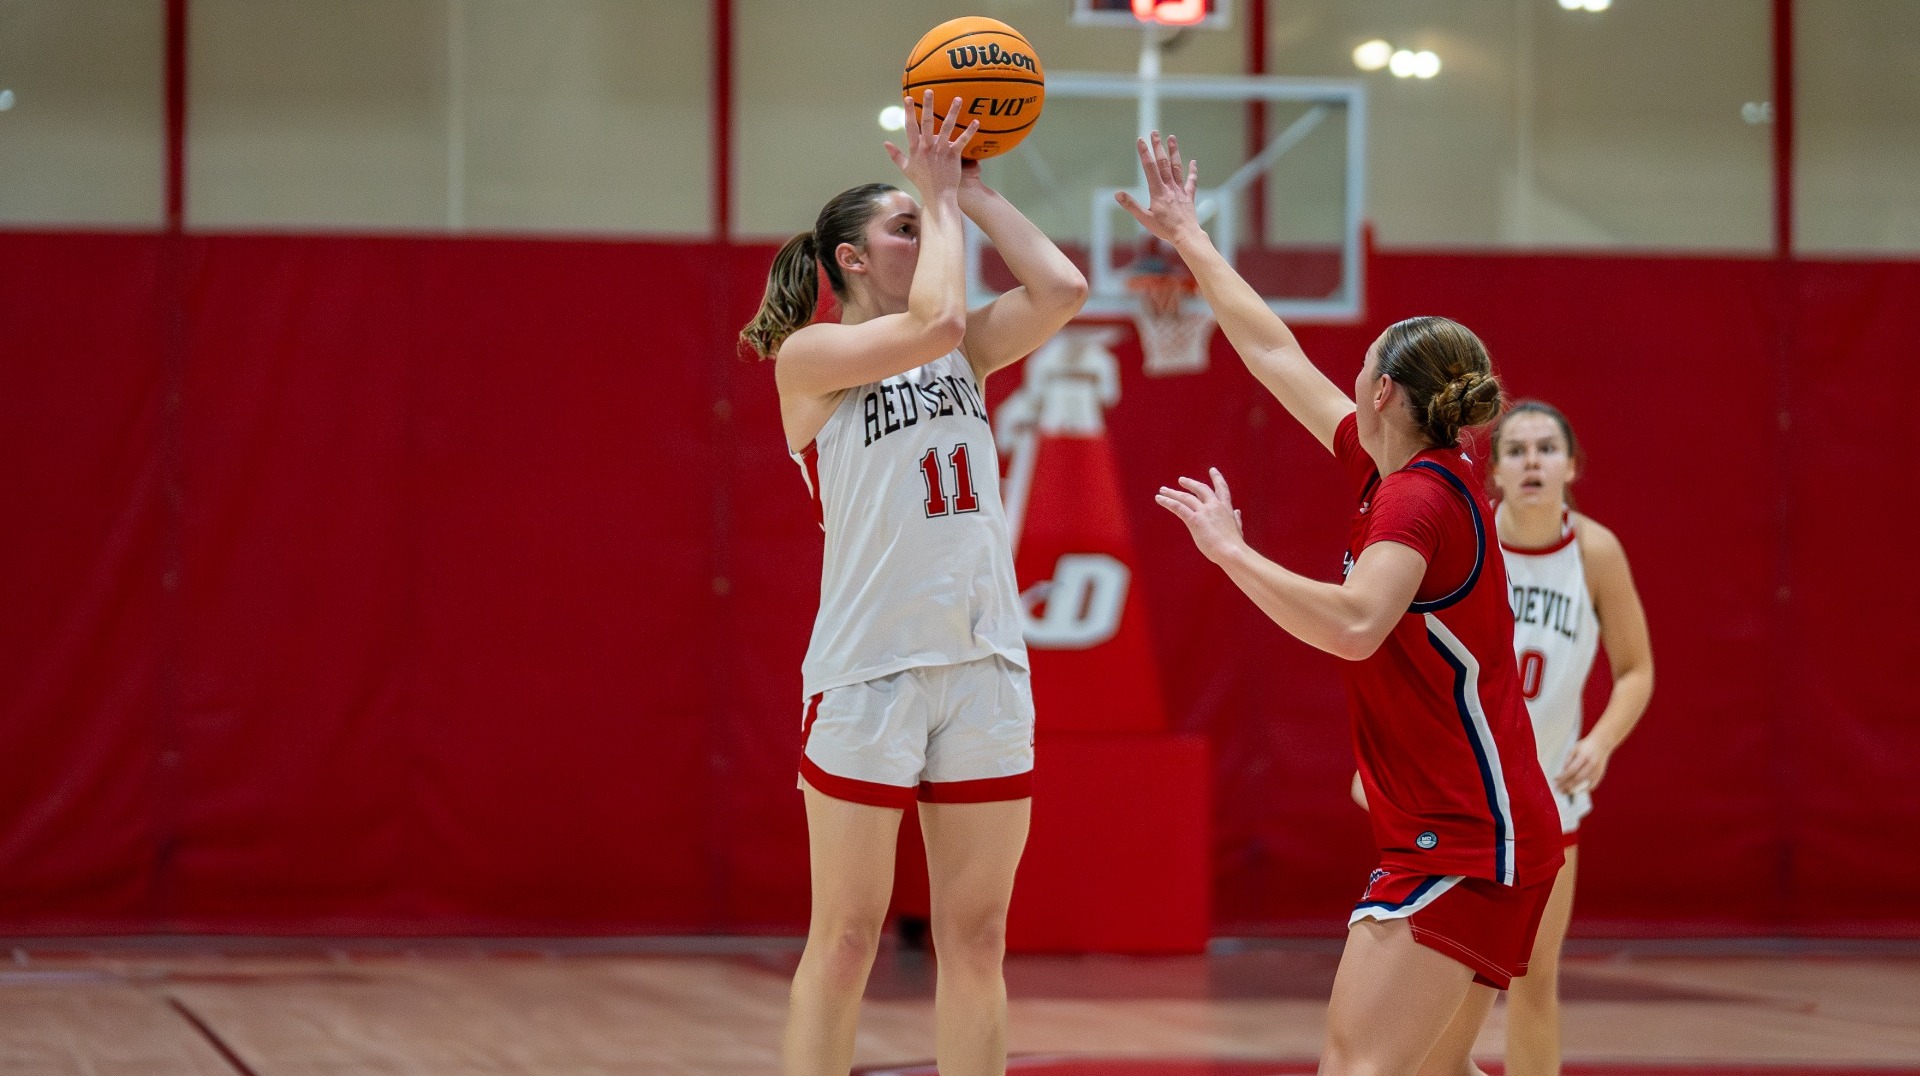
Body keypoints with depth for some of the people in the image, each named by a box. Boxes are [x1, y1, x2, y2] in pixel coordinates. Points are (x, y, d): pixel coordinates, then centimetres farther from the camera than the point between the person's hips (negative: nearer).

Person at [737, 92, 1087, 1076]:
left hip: (984, 663, 5)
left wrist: (972, 191, 6)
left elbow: (1062, 290, 1)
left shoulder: (965, 352, 15)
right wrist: (939, 195, -4)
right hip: (869, 668, -5)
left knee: (975, 938, 6)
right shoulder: (809, 355, -2)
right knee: (846, 940, -3)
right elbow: (932, 323, -17)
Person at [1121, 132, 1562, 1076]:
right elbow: (1274, 353, 22)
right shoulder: (1399, 470, 11)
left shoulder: (1421, 494, -15)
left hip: (1465, 842, -10)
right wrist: (1189, 240, 30)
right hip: (1478, 832, 10)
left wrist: (1230, 550, -24)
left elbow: (1355, 625, -34)